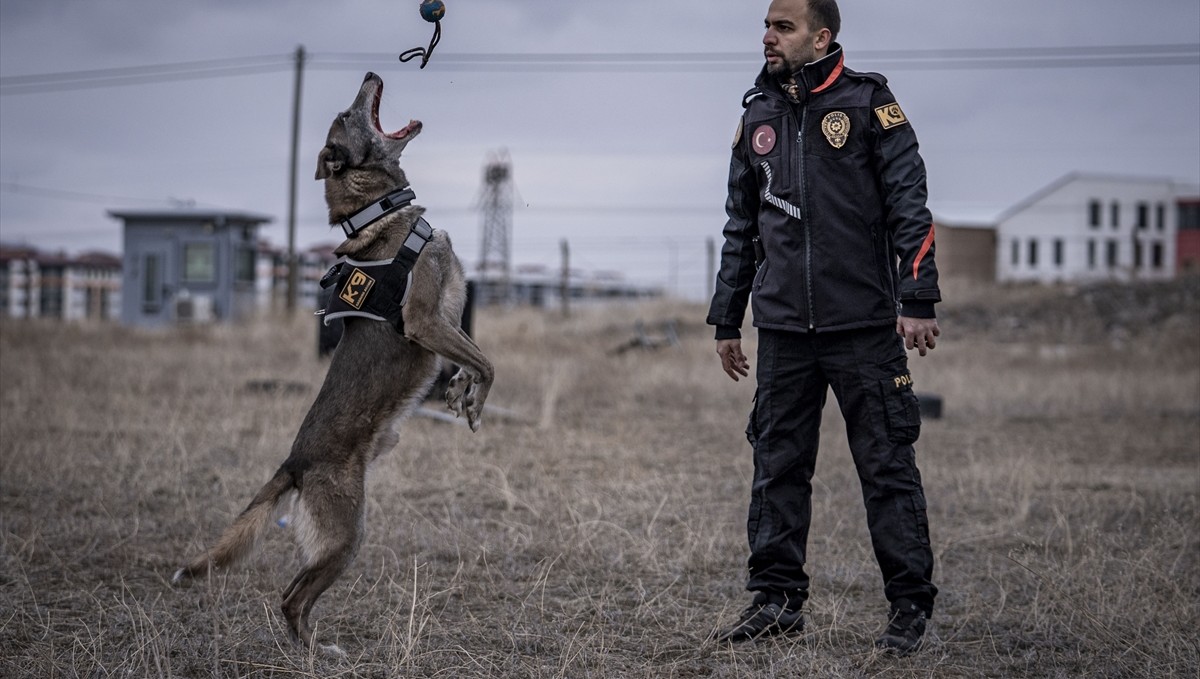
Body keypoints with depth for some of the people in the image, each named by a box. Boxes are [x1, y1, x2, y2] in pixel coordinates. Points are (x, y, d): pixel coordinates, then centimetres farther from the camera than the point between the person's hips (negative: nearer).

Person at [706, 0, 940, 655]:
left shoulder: (868, 103, -2)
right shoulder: (757, 117, 13)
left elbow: (909, 207, -5)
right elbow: (741, 227, 20)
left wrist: (917, 300, -12)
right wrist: (726, 320, 18)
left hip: (865, 326, -5)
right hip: (783, 329, 5)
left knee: (887, 465, -2)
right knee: (777, 465, 6)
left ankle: (910, 606, 5)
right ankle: (777, 598, 15)